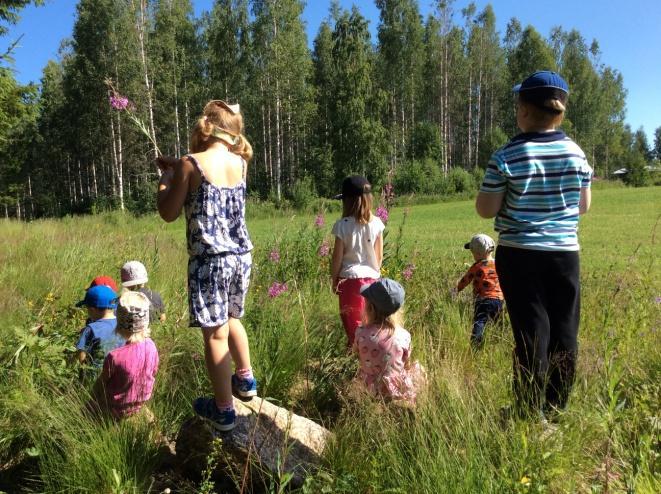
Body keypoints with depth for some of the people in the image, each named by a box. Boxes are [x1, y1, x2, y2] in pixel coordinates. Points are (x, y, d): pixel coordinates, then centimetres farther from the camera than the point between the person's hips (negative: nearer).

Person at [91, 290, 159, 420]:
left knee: (95, 387, 22)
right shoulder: (151, 346, -18)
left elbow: (102, 382, -14)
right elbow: (153, 374, -3)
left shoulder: (114, 356, -31)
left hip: (119, 410, -4)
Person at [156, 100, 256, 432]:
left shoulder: (191, 164, -11)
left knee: (215, 334, 4)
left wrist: (166, 178, 11)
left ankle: (224, 410, 15)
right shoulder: (239, 162, 5)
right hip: (241, 257, 6)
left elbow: (168, 213, -3)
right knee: (231, 318, 26)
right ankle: (245, 380, 38)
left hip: (210, 261, -6)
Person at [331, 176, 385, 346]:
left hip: (350, 278, -3)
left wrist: (334, 279, 5)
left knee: (352, 321, 9)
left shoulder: (343, 225, -12)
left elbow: (337, 257, -8)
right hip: (371, 277, 3)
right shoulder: (376, 223, -3)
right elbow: (380, 256, 3)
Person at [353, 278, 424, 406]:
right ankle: (411, 403, 22)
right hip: (396, 390, -2)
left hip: (368, 387, 2)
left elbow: (357, 354, -1)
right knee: (417, 368, 25)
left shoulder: (361, 333, -19)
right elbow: (406, 364, -4)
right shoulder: (403, 335, -19)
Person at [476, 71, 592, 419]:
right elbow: (583, 206, 9)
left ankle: (533, 414, 14)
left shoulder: (507, 156, -12)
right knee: (564, 333, 13)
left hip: (519, 256, -3)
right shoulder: (576, 153, 1)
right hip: (565, 254, 3)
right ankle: (557, 409, 26)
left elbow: (485, 210, -8)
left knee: (531, 332, 4)